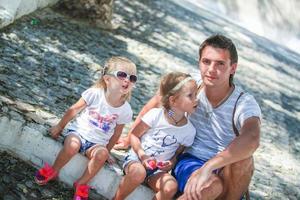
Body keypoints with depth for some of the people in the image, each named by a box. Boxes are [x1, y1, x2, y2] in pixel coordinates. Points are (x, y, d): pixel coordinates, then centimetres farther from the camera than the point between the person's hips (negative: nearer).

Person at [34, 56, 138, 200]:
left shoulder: (125, 110, -9)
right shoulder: (95, 93, -15)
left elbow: (116, 133, 5)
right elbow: (74, 110, -2)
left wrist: (107, 150, 7)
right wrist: (60, 126, 5)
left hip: (97, 143, 1)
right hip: (79, 131, -1)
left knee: (101, 154, -32)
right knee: (72, 146, -34)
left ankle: (82, 183, -11)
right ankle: (53, 171, -6)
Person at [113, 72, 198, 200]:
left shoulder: (189, 130, -3)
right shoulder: (156, 114, -12)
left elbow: (179, 152, 11)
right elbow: (134, 135, -4)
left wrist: (172, 163, -11)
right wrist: (142, 155, -18)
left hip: (158, 170, 3)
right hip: (137, 158, -3)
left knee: (171, 187, -29)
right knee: (138, 172, -38)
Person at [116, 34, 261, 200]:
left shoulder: (245, 103, -17)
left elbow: (252, 139, -40)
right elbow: (154, 104, 12)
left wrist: (208, 166, -52)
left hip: (227, 171, 0)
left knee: (242, 158, -36)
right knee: (209, 186, -36)